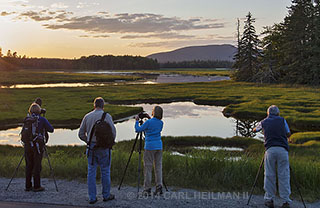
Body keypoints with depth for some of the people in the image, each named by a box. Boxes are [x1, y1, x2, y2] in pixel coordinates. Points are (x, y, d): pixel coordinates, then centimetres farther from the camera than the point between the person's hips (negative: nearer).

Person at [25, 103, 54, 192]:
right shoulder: (42, 119, -4)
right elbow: (51, 129, -2)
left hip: (27, 144, 4)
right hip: (38, 144, -4)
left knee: (29, 165, 10)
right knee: (37, 166, 1)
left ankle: (28, 186, 13)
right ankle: (37, 186, 2)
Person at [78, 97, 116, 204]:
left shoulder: (87, 117, 5)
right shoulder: (107, 116, -6)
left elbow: (81, 134, 6)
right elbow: (113, 132, -9)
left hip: (91, 147, 3)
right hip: (103, 147, -3)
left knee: (91, 172, 7)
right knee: (105, 171, 8)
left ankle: (92, 197, 10)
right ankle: (106, 195, 18)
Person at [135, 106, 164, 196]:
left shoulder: (148, 122, -12)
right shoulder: (161, 123, 5)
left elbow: (138, 130, -3)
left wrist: (137, 121, 12)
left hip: (150, 147, -5)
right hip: (159, 146, 5)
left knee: (148, 167, 0)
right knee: (158, 167, 8)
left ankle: (147, 189, 2)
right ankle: (159, 188, 5)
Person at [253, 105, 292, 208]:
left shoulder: (264, 122, 16)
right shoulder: (282, 120, 14)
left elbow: (255, 130, 34)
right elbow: (288, 134, 19)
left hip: (270, 149, 0)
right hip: (283, 149, 0)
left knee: (269, 176, 6)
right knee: (284, 176, 3)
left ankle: (269, 199, 8)